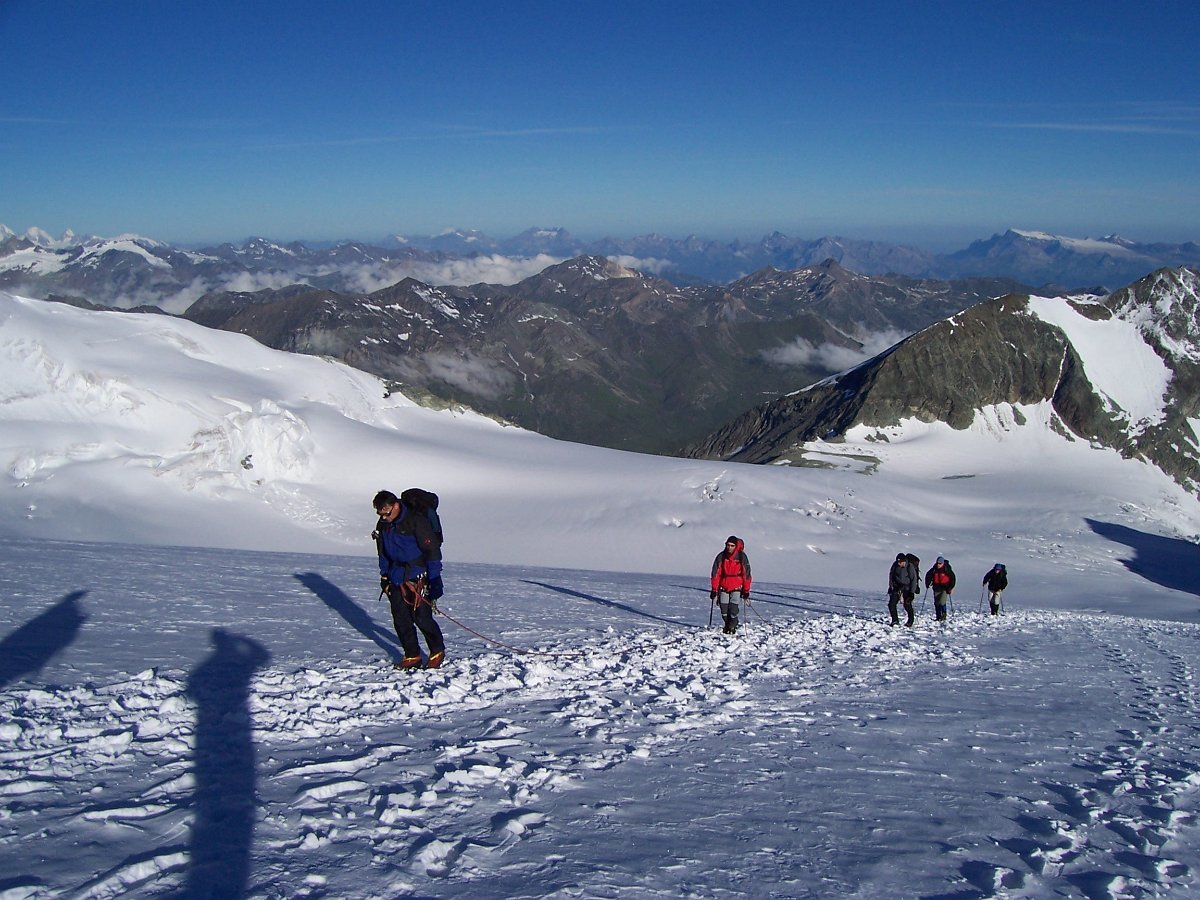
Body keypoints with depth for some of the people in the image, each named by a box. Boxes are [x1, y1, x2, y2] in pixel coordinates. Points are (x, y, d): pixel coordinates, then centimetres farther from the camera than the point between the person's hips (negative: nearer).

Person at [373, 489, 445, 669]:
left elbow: (432, 551, -15)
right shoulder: (383, 525, 5)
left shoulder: (416, 520, -17)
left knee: (422, 617, -7)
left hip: (418, 577, -6)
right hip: (396, 578, 6)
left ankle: (438, 652, 14)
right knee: (400, 619, 3)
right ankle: (412, 656, 15)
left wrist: (434, 581, -17)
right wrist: (384, 577, 18)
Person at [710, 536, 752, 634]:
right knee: (724, 609, -1)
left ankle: (732, 627, 1)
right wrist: (714, 590, -2)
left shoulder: (742, 557, -8)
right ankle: (727, 626, 21)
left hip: (736, 586, -2)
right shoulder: (721, 556, -5)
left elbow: (746, 574, -2)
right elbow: (716, 574, -1)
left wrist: (746, 591, -3)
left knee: (733, 609, -14)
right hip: (723, 586, 2)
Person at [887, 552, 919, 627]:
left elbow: (914, 579, -15)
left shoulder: (910, 567, -20)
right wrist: (890, 586, 3)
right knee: (892, 604, -5)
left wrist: (912, 592, -17)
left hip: (907, 588, -4)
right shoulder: (895, 565, -8)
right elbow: (891, 575, 7)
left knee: (907, 605, -9)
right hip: (897, 586, 4)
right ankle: (895, 620, 5)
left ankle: (910, 621, 11)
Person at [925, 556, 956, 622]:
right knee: (936, 603, 4)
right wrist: (927, 584, 3)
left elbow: (952, 578, -6)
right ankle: (938, 617, 14)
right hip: (937, 588, 4)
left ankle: (944, 615, 5)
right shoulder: (934, 570, -2)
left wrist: (950, 588, -11)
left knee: (942, 602, -16)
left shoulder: (947, 570, -11)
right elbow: (928, 575, 12)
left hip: (945, 588, -4)